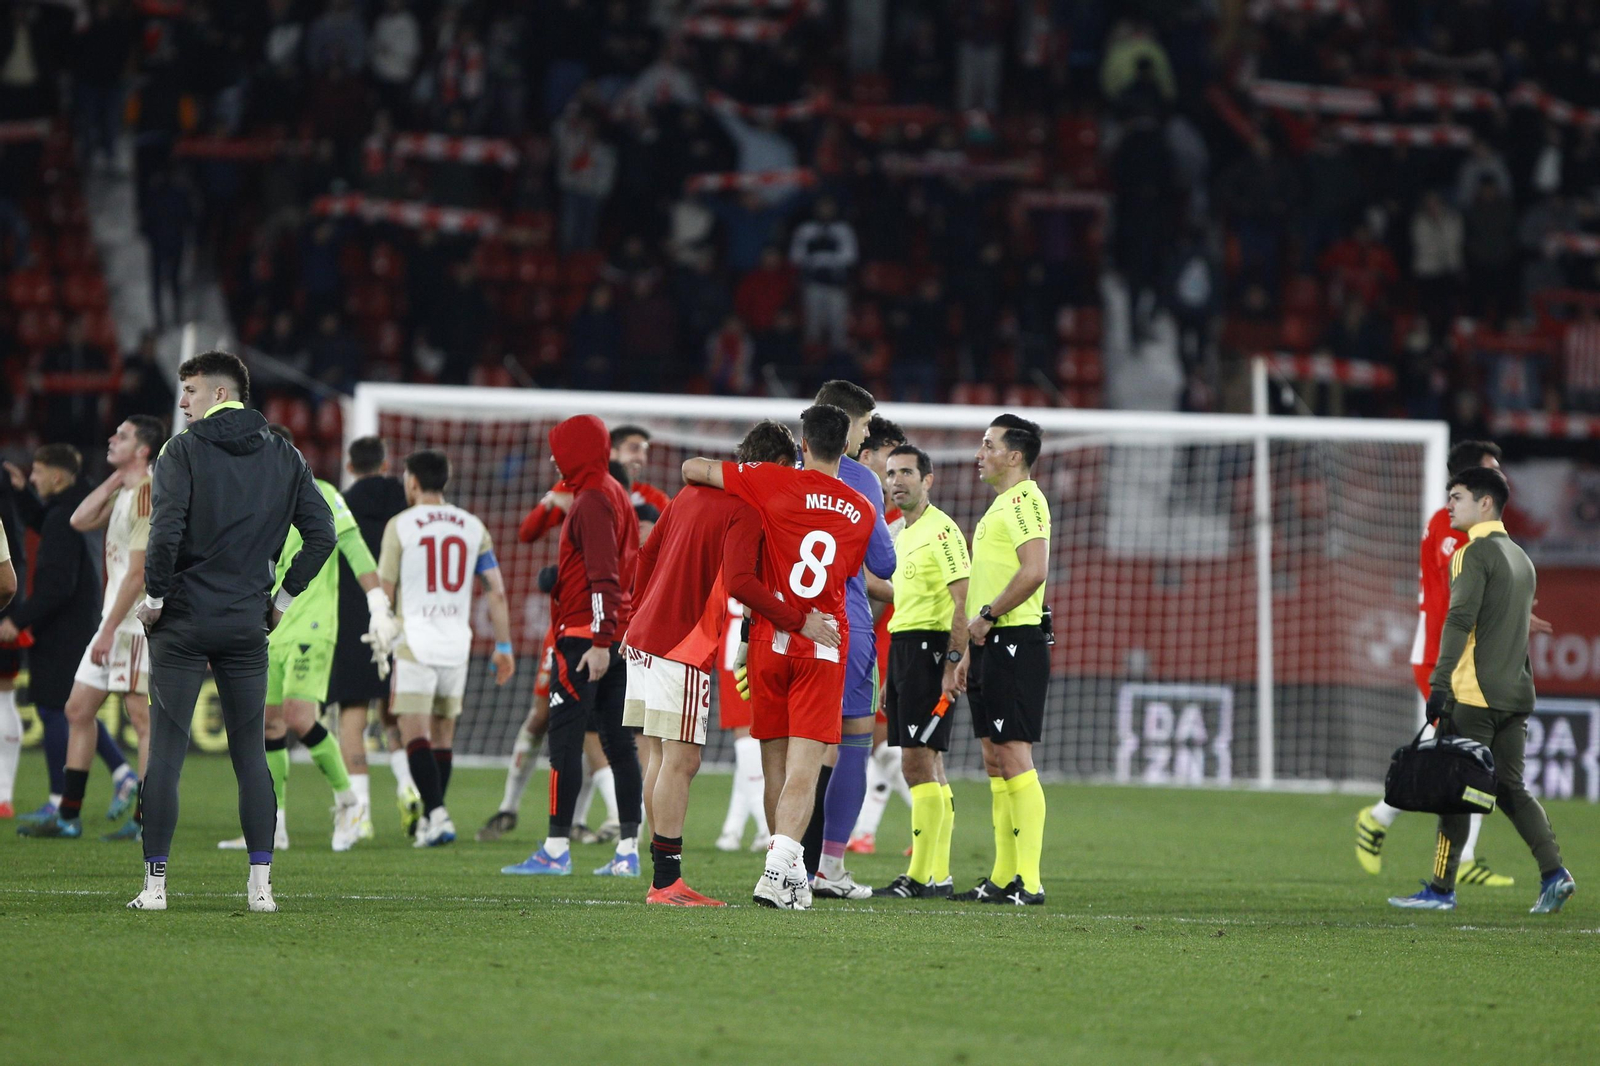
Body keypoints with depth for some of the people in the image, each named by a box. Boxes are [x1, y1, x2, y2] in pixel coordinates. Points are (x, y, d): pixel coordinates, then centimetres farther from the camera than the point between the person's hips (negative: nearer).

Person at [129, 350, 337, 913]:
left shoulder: (184, 450, -6)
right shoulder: (283, 457, 8)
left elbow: (166, 530, -17)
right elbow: (322, 533, 4)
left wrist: (154, 596, -6)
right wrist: (284, 595, 11)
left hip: (183, 621, -4)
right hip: (247, 624, 4)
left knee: (166, 752, 0)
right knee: (251, 754, 9)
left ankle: (154, 883, -1)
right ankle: (261, 884, 4)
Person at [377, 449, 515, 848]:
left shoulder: (400, 525, -3)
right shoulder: (473, 527, 8)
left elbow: (385, 591, 0)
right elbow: (496, 592, 5)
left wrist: (380, 639, 16)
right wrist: (503, 646, 11)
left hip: (415, 642, -4)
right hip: (457, 643, 4)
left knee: (415, 734, -6)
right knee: (444, 733, 14)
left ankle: (436, 814, -21)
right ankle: (431, 819, 20)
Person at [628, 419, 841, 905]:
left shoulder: (693, 494, 15)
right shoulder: (744, 511, -12)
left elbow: (646, 555, 21)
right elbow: (740, 583, -24)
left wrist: (637, 619, 30)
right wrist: (798, 621, -20)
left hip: (646, 638, 9)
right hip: (683, 647, -9)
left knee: (663, 759, 11)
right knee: (680, 760, -9)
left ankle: (662, 878, 13)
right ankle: (668, 883, -11)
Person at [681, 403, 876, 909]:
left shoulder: (778, 483, -4)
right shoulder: (862, 511, 6)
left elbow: (692, 468, -3)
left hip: (771, 639, 0)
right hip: (825, 647, 0)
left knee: (776, 763, 10)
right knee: (804, 766, -6)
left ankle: (792, 872, 14)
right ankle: (779, 868, -22)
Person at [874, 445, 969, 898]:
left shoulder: (941, 530, -11)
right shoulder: (902, 534, 18)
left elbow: (962, 600, -17)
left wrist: (953, 663, -23)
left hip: (928, 647, -10)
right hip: (901, 648, 10)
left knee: (919, 761, -12)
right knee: (926, 765, 9)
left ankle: (920, 876, -12)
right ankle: (939, 874, 11)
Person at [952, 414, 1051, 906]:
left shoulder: (1024, 500, -11)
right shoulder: (999, 506, 21)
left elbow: (1035, 571, -25)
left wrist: (987, 616, -16)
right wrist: (971, 652, 24)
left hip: (1015, 644, -11)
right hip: (993, 645, 11)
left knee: (1014, 756, -12)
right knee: (995, 759, 10)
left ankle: (1029, 880, -13)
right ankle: (1003, 877, 14)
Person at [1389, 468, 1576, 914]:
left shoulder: (1474, 554, -8)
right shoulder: (1520, 558, 19)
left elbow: (1459, 622, -17)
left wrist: (1439, 685, -19)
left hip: (1475, 694, -8)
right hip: (1516, 693, 8)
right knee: (1510, 787, 9)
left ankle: (1441, 889, -2)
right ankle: (1554, 873, -5)